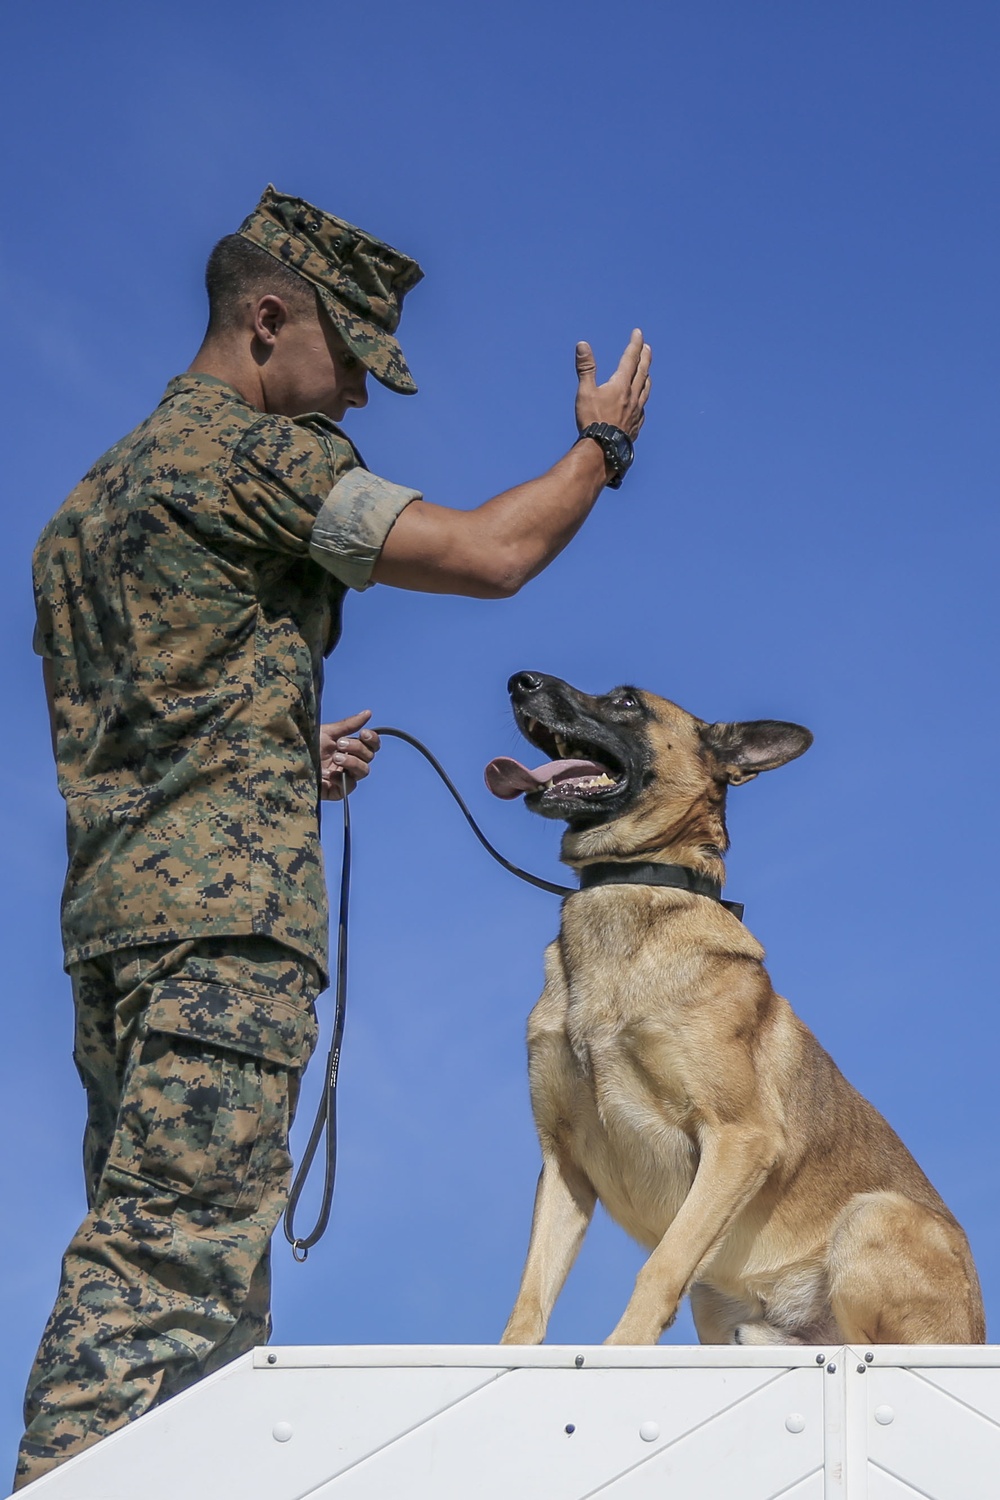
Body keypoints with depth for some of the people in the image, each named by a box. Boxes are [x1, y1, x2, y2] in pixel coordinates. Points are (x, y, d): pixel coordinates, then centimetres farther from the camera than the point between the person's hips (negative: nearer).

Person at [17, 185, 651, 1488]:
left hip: (112, 915, 9)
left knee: (158, 1260, 7)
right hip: (224, 908, -9)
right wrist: (600, 446, 9)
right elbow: (485, 555, -7)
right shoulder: (248, 450, -2)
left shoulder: (92, 498, 26)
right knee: (170, 1263, -16)